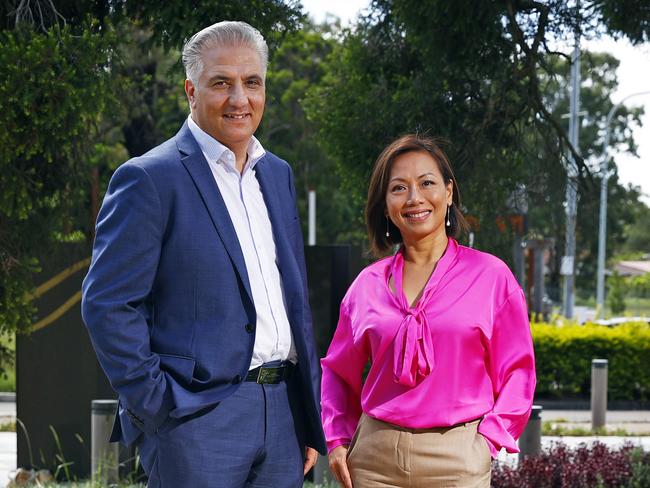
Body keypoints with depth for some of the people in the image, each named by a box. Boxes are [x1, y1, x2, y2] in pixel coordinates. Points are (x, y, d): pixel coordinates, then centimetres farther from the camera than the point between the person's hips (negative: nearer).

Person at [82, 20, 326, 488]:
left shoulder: (278, 174, 14)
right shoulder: (149, 179, -7)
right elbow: (107, 304, -11)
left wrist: (311, 415, 14)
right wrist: (156, 409, -12)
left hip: (282, 412, 7)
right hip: (198, 417, -6)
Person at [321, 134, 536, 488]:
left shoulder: (491, 276, 1)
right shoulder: (368, 284, 8)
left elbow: (516, 370, 3)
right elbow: (338, 370, 18)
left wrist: (487, 439, -6)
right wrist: (337, 439, 7)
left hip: (457, 458, -2)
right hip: (375, 457, 2)